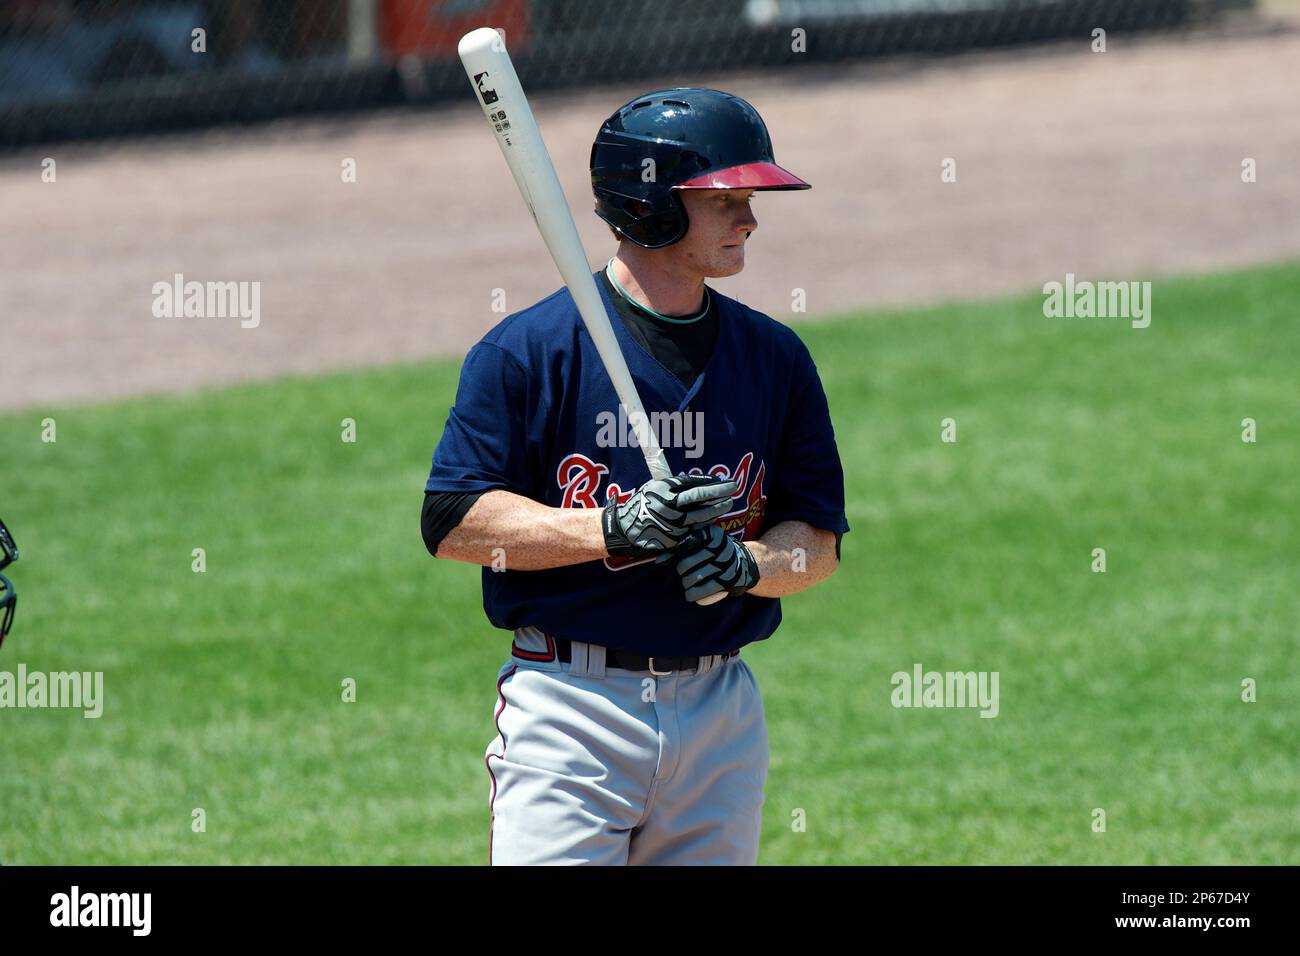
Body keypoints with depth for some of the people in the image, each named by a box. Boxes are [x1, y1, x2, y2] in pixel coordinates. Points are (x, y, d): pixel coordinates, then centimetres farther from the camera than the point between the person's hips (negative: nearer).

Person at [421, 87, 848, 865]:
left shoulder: (775, 357, 10)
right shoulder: (530, 348, -4)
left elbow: (821, 544, 10)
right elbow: (452, 522, -8)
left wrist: (747, 562, -12)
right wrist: (615, 527, -18)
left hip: (722, 709, 5)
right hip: (570, 707, -5)